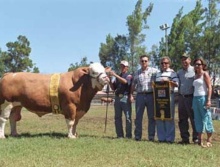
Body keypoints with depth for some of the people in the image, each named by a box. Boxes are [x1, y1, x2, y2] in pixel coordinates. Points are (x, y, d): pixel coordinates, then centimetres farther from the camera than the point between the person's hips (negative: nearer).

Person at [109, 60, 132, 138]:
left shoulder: (129, 76, 6)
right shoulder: (118, 76, 23)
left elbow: (125, 81, -18)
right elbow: (113, 88, 19)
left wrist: (115, 75, -21)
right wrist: (110, 81, 2)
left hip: (125, 98, -6)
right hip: (117, 98, 6)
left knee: (128, 117, -6)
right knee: (117, 117, 5)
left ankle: (128, 135, -3)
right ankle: (119, 135, 9)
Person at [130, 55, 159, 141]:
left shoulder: (154, 71, 6)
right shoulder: (137, 73, 14)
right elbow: (133, 85, 17)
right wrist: (131, 94, 7)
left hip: (150, 95, -2)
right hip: (140, 95, 2)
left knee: (151, 117, 2)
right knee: (138, 117, 3)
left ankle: (151, 136, 10)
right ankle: (137, 136, 11)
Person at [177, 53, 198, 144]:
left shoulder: (194, 71, -3)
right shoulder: (179, 72, 15)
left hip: (191, 97, -5)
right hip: (181, 97, 6)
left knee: (194, 118, -1)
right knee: (182, 119, 8)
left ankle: (196, 138, 9)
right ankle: (185, 138, 16)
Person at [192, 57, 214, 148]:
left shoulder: (205, 74, -1)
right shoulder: (195, 75, 17)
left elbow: (209, 87, -8)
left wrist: (208, 100, -17)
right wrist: (193, 100, 9)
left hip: (203, 98, -7)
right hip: (195, 98, 7)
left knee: (206, 118, -5)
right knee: (198, 120, 6)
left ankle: (209, 141, 3)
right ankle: (200, 140, 12)